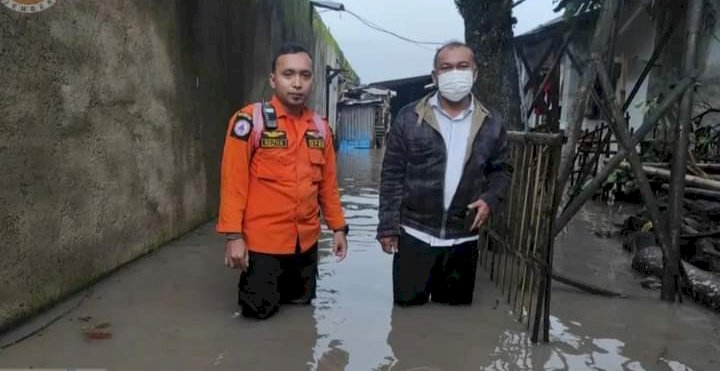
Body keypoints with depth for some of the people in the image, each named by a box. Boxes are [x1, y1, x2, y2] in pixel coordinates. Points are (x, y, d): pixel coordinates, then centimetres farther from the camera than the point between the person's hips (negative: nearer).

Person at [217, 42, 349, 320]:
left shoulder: (320, 127, 4)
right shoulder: (250, 120, -12)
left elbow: (328, 183, 10)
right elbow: (233, 182, -13)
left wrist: (338, 227, 9)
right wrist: (233, 235, -15)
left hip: (306, 240, 5)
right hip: (263, 240, -5)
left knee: (301, 303, 17)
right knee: (260, 311, 7)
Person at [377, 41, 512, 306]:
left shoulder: (490, 124, 2)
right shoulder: (409, 118, -5)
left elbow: (502, 170, 14)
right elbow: (392, 175, -4)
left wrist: (490, 199, -6)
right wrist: (388, 225, -7)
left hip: (463, 239, 2)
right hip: (414, 235, -2)